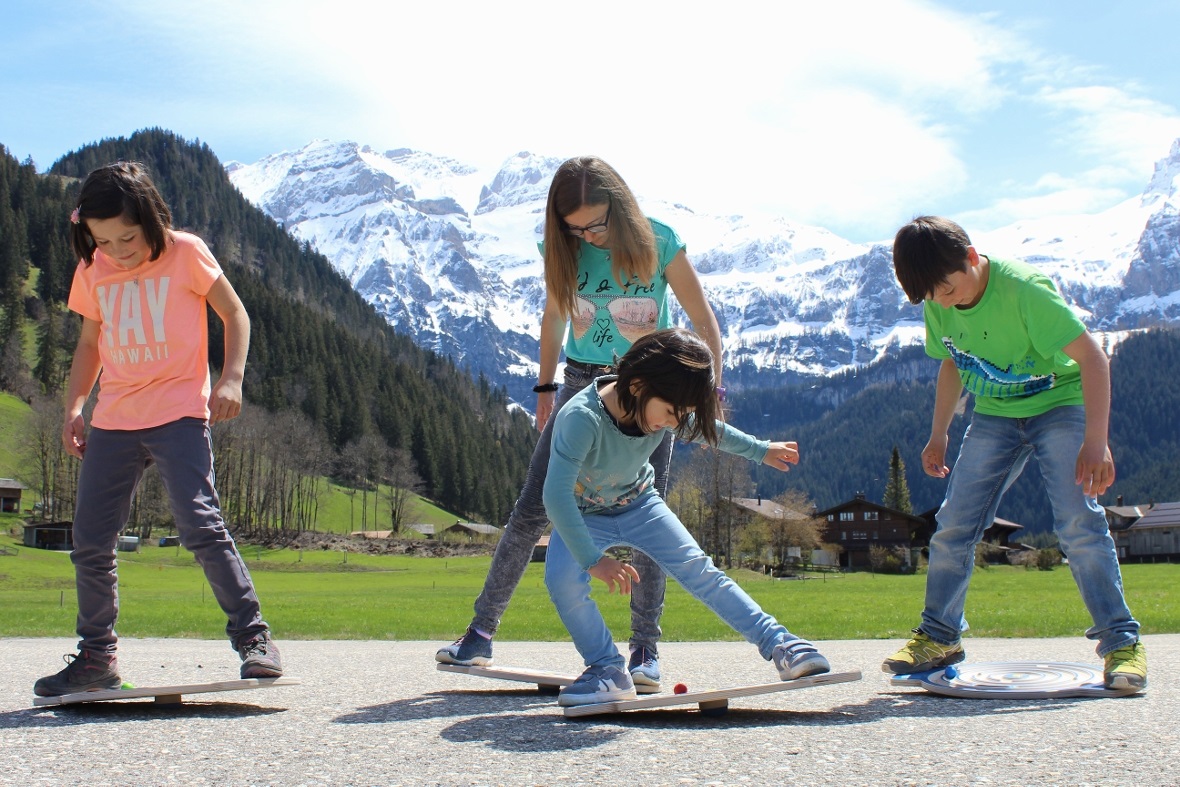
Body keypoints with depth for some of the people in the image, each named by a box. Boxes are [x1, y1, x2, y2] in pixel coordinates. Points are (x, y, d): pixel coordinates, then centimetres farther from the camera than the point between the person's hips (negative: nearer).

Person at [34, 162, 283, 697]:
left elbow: (235, 314, 2)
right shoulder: (92, 271, 8)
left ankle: (253, 637, -8)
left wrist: (231, 378, -12)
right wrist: (73, 407, 8)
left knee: (199, 524, -18)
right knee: (89, 543, 5)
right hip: (113, 422, 5)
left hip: (178, 412, -5)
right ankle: (95, 659, 20)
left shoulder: (185, 253, -4)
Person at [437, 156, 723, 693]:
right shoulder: (562, 250, -6)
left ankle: (645, 650, 4)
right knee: (531, 509, -2)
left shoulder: (658, 242, -14)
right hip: (583, 383, 2)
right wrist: (546, 388, 14)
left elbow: (703, 321, -7)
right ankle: (480, 632, 5)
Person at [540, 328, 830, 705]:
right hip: (585, 515, -4)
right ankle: (608, 670, -12)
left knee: (698, 569, -8)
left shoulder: (664, 409, -17)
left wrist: (761, 450, 16)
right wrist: (593, 560, -48)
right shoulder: (581, 418, -38)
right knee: (562, 579, -28)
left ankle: (778, 644, -5)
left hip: (638, 504, 4)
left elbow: (705, 429, 7)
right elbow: (556, 495, -43)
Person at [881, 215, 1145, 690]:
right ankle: (938, 637, 13)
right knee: (953, 526, -2)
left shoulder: (1023, 289, -28)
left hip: (1060, 405, -5)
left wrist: (1095, 441, -35)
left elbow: (1091, 356, -28)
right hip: (994, 416, 6)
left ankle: (1122, 642, -9)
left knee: (1079, 522, -19)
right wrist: (938, 435, 9)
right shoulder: (938, 306, -8)